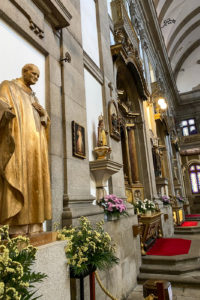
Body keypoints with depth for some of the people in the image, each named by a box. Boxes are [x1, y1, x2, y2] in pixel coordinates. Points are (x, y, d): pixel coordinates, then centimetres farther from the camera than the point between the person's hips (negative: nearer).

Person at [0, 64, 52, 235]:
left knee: (34, 179, -2)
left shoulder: (33, 96, 29)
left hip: (35, 142, 7)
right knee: (19, 177, -15)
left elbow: (45, 120, 25)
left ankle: (33, 223, -1)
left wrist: (43, 112, 3)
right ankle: (18, 226, -15)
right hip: (18, 138, -6)